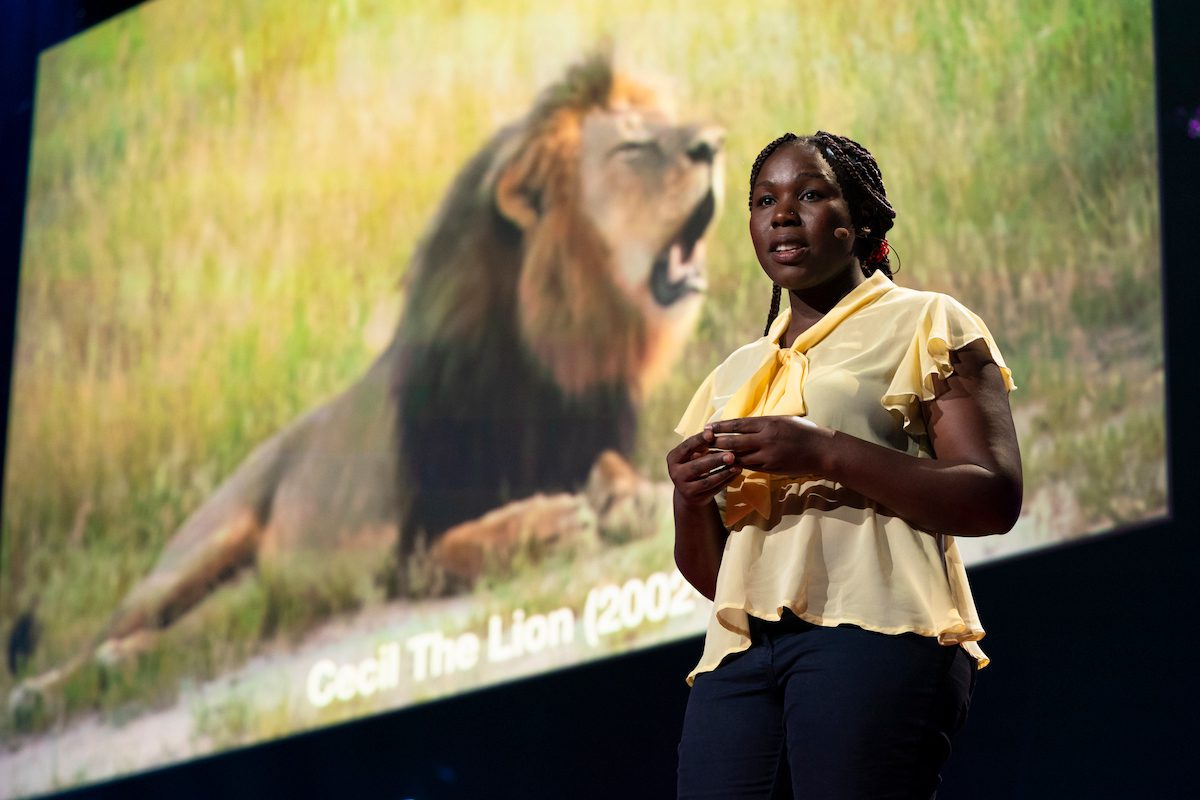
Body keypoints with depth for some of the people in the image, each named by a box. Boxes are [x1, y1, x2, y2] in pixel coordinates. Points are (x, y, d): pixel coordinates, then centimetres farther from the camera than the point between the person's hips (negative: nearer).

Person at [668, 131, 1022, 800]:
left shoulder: (924, 324, 9)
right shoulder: (735, 375, 26)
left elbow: (996, 499, -4)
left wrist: (826, 453, -14)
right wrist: (692, 499, 2)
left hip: (874, 635, -5)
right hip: (741, 655, 5)